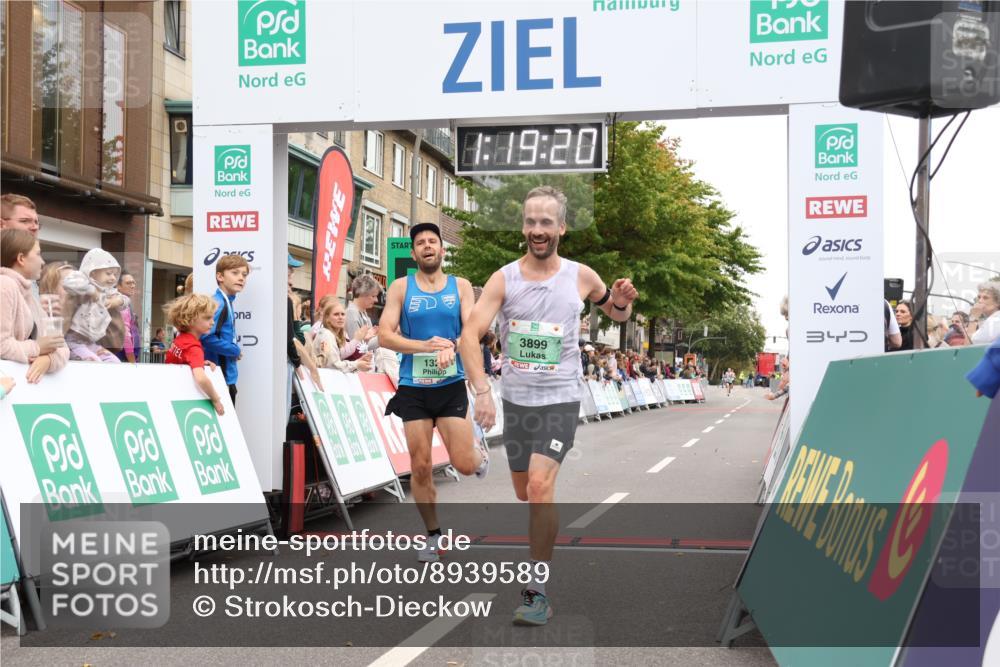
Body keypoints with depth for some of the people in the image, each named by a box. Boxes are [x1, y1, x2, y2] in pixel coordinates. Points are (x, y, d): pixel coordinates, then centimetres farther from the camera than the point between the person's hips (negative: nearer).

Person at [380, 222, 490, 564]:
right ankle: (434, 535, 20)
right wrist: (426, 346, -22)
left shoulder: (461, 286, 4)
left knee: (464, 465, -7)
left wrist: (450, 347, -27)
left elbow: (474, 331, -6)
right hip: (413, 387, 0)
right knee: (420, 467, 2)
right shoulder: (401, 287, 2)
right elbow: (385, 335, -7)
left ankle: (479, 450, 30)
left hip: (452, 385, 0)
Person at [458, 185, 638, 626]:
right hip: (515, 400, 2)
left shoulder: (581, 277, -2)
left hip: (560, 400, -2)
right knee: (525, 494, 15)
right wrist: (482, 391, -28)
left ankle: (537, 591, -12)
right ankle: (543, 553, 47)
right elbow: (470, 335, -14)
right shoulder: (504, 279, -5)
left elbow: (617, 315, 17)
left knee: (539, 486, -21)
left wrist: (622, 303, -8)